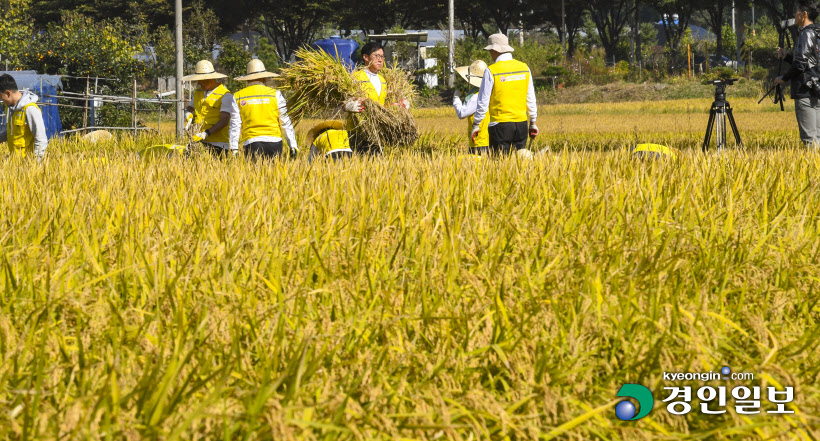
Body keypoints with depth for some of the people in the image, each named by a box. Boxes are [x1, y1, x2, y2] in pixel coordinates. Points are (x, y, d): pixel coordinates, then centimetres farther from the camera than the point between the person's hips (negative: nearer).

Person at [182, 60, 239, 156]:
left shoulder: (225, 95, -6)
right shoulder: (198, 92, 16)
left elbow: (224, 121, -12)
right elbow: (190, 107, 28)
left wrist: (206, 133, -22)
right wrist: (188, 114, 2)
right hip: (199, 141, 5)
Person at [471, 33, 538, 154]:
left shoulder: (491, 71, -8)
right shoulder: (524, 68, 7)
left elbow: (483, 101, -5)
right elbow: (531, 99, 13)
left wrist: (476, 125, 4)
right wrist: (533, 122, 21)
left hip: (500, 124, -5)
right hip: (521, 123, 5)